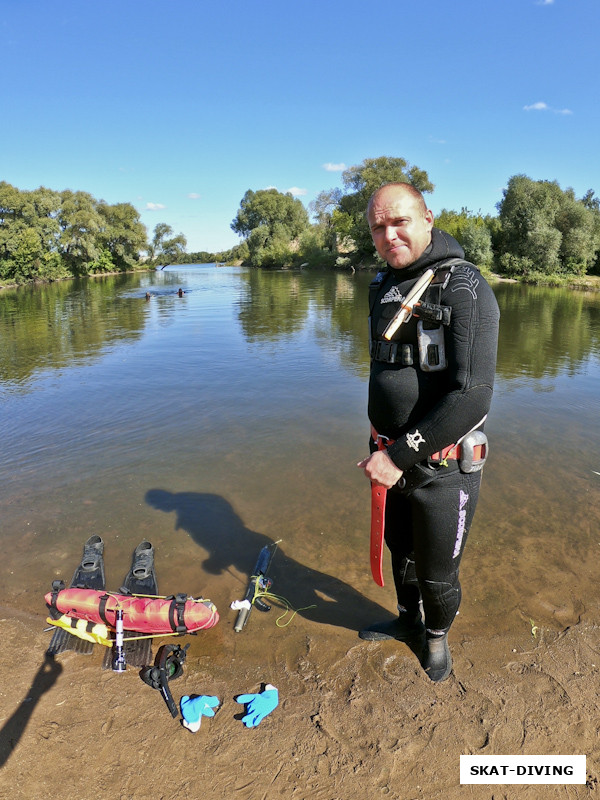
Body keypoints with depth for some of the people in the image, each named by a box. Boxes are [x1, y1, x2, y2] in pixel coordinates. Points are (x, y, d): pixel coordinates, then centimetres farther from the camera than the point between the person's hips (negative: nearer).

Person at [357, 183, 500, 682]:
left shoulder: (466, 289, -19)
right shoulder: (383, 288, 6)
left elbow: (472, 398, -27)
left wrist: (400, 456, -25)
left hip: (444, 467, -6)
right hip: (393, 459, 7)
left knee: (437, 574, 13)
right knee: (401, 552, 25)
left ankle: (438, 636, 44)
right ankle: (408, 621, 52)